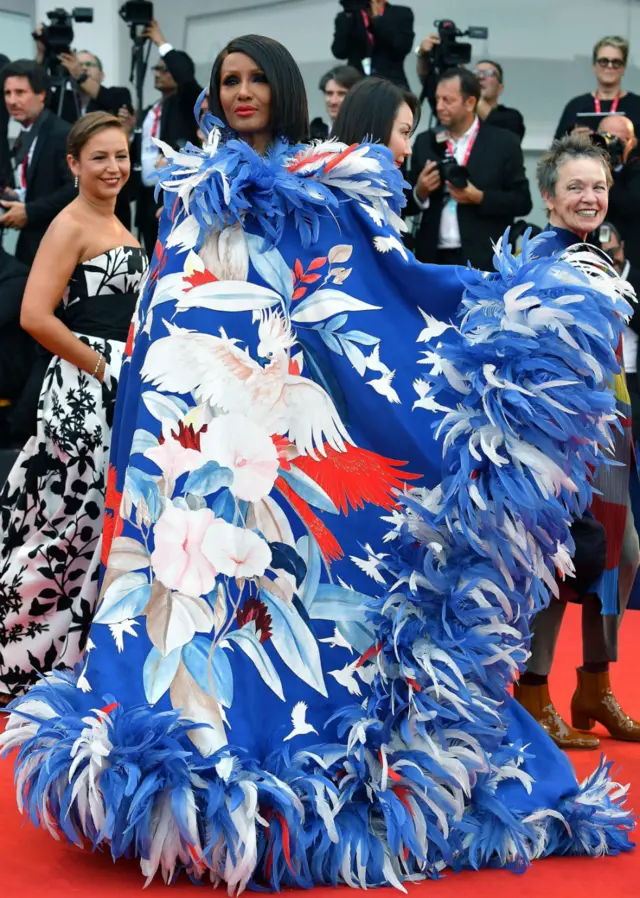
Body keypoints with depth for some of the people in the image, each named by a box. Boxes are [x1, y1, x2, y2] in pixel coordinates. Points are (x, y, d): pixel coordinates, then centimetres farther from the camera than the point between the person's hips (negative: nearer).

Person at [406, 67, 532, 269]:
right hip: (434, 258, 3)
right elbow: (406, 205, 12)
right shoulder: (425, 142, 10)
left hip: (482, 260, -3)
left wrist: (480, 198, -14)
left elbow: (522, 201, -1)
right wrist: (419, 192, -9)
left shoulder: (503, 143, 1)